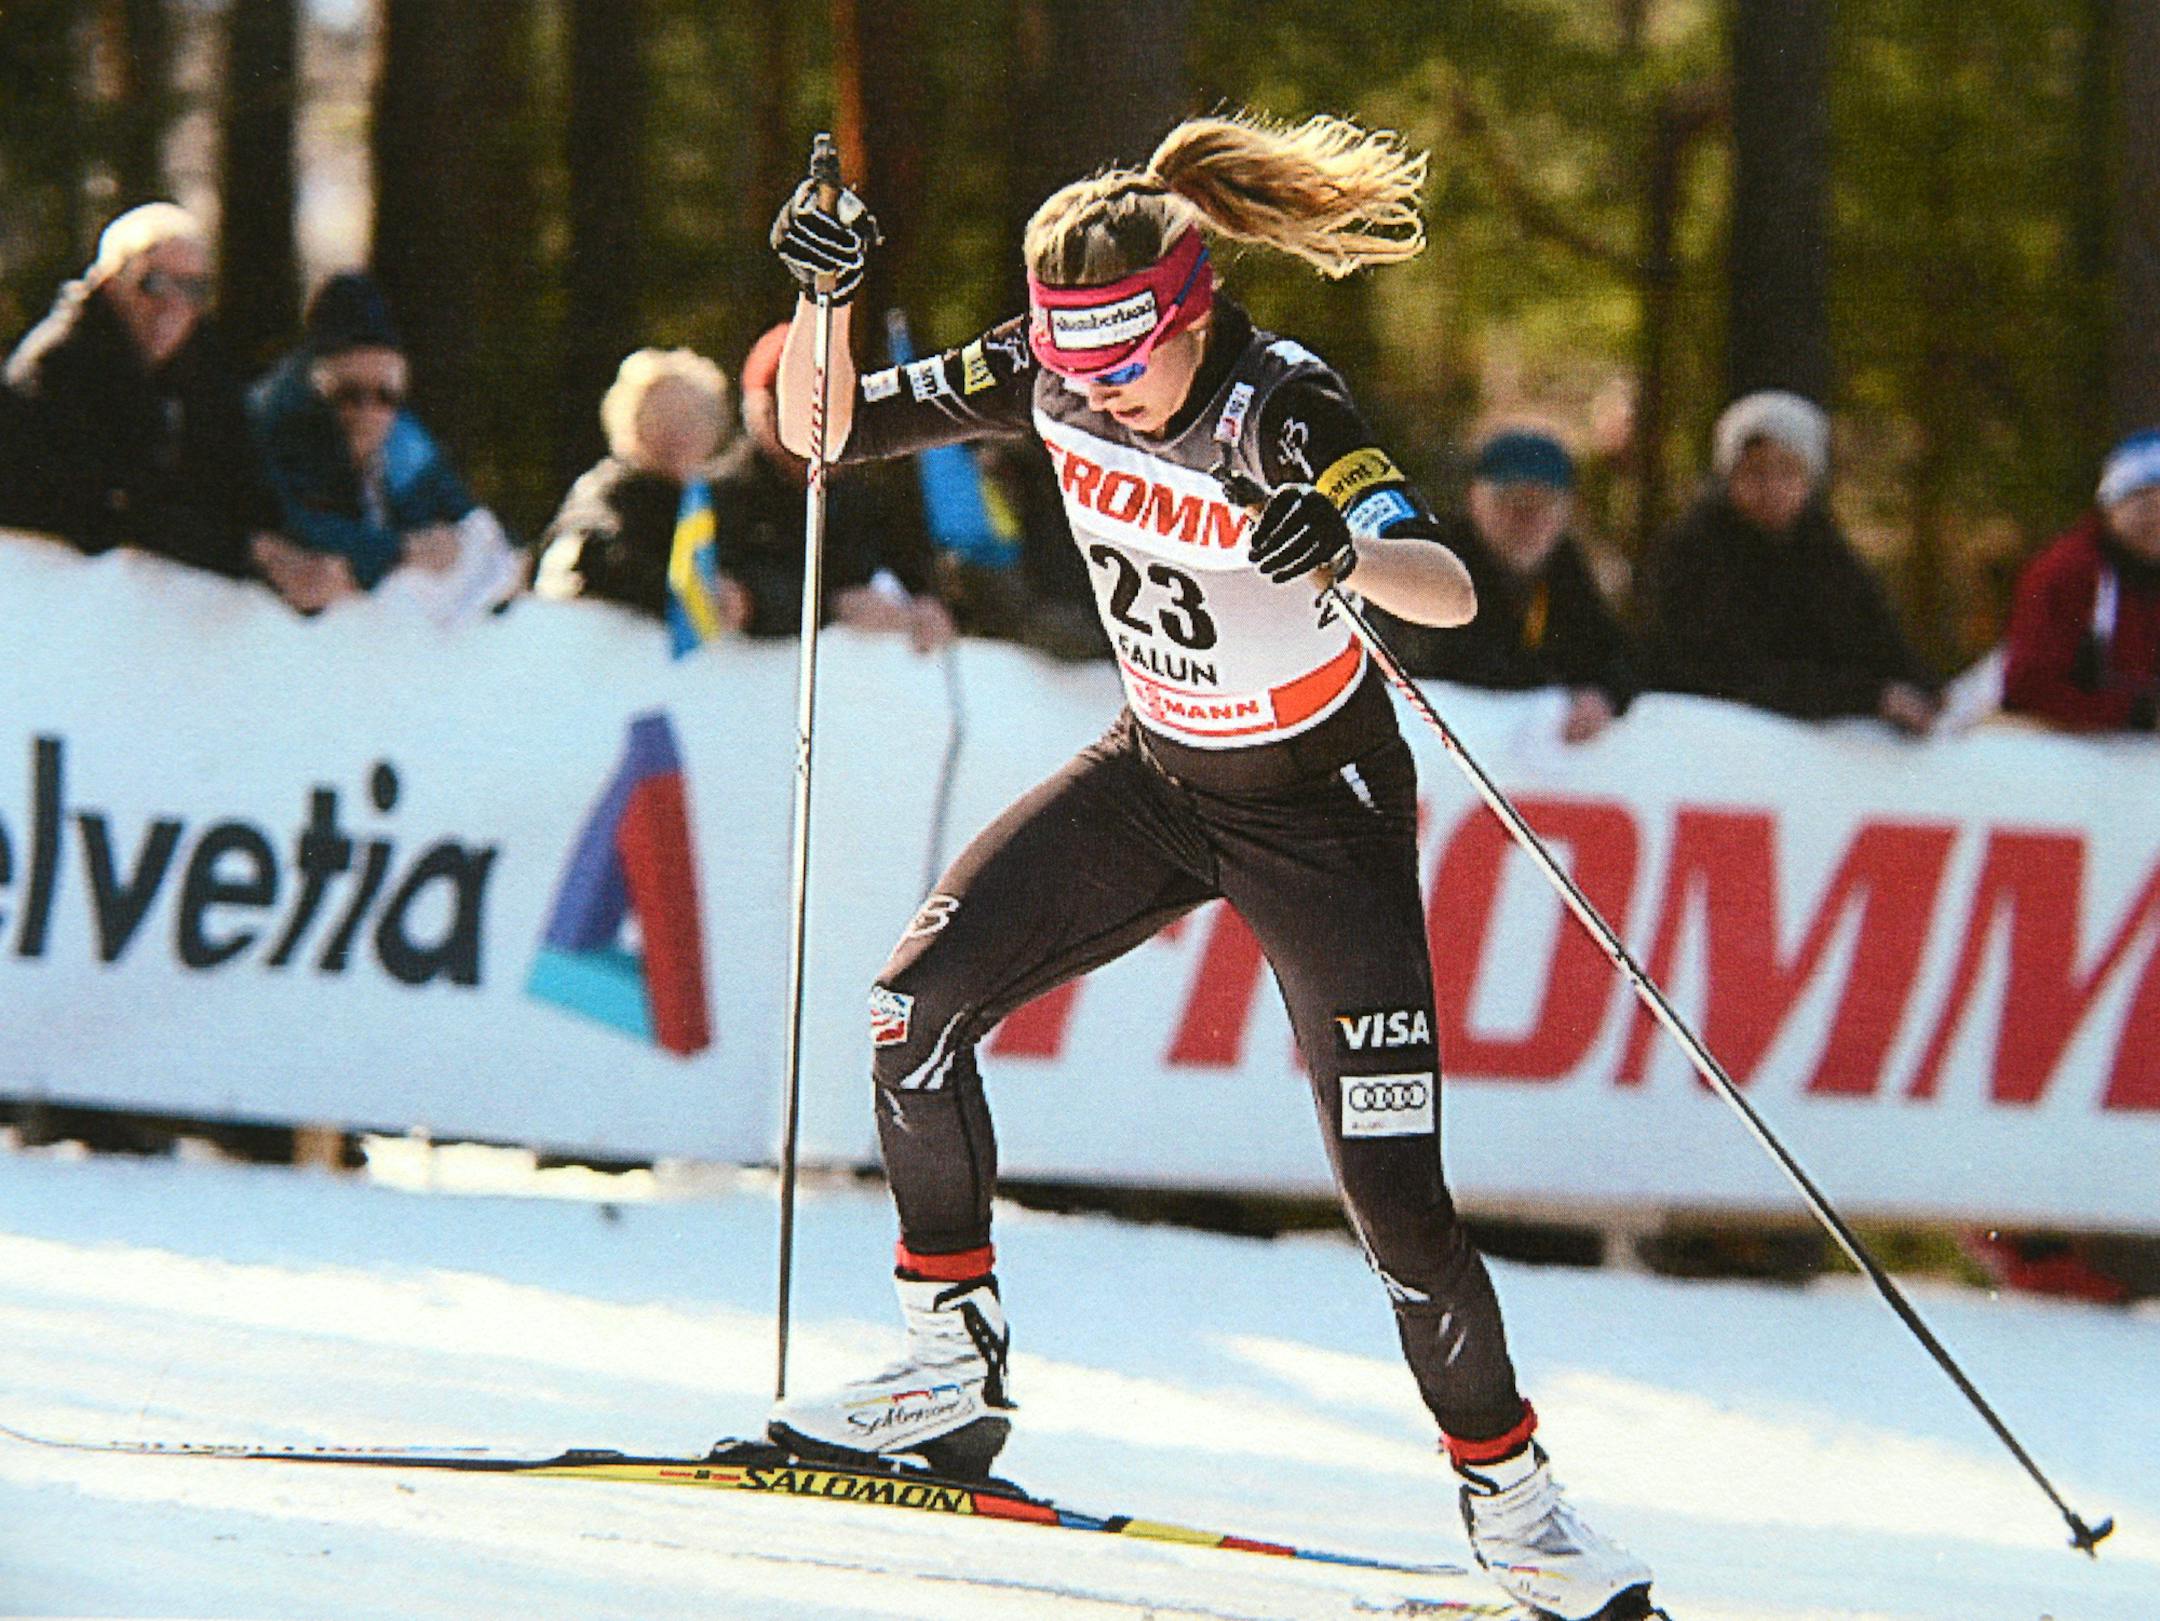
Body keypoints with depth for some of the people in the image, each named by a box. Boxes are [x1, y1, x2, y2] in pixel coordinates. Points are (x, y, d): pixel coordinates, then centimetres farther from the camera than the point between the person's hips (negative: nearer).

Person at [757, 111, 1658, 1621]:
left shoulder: (1284, 409, -28)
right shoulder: (1049, 375, -12)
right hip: (1156, 775, 5)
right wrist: (827, 297, -24)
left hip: (1321, 806, -5)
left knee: (1394, 1199, -11)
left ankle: (1508, 1488, 9)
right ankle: (953, 1369, 1)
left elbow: (1453, 591, -41)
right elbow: (828, 431, -5)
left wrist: (1346, 552, -63)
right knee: (919, 999, -12)